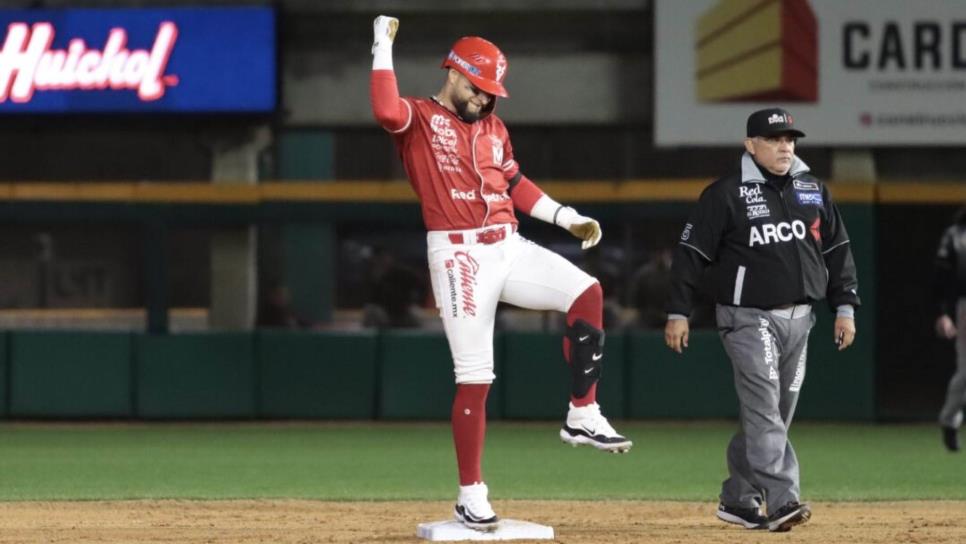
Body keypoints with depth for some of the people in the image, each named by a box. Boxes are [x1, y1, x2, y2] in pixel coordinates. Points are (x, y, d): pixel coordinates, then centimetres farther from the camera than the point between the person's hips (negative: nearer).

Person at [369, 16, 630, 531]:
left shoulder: (494, 128, 18)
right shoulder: (419, 118, -3)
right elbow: (385, 111, -26)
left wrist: (567, 217, 20)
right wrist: (383, 45, -19)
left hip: (509, 248, 6)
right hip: (458, 256, -6)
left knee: (585, 294, -16)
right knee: (474, 377, -5)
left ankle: (582, 417, -7)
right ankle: (471, 494, 4)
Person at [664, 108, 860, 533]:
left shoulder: (813, 190, 11)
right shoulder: (725, 194, -6)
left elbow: (838, 250, 15)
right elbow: (691, 253, -6)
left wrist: (845, 307, 9)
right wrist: (677, 312, -9)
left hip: (798, 318, 6)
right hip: (748, 318, -6)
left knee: (774, 414, 9)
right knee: (763, 409, -16)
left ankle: (738, 500, 19)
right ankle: (781, 501, -25)